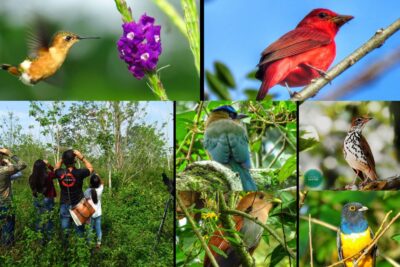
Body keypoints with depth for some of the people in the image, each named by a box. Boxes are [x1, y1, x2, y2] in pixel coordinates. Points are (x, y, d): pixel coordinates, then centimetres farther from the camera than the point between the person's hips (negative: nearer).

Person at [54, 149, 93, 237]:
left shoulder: (60, 173, -12)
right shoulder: (79, 173, -20)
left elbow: (56, 168, 14)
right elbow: (90, 168, 1)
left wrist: (62, 159, 3)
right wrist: (81, 157, -3)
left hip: (64, 206, 2)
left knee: (64, 230, 11)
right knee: (79, 230, 10)